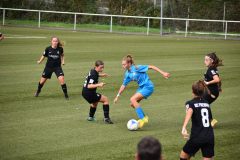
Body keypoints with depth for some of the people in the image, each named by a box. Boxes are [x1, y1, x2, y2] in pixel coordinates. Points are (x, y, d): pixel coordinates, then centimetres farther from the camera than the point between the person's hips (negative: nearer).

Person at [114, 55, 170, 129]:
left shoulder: (137, 68, -18)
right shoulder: (128, 74, 5)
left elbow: (151, 67, -16)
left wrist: (162, 73, -18)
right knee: (133, 104, 4)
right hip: (141, 87, 8)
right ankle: (144, 117, 24)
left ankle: (142, 119, -18)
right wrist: (117, 96, 15)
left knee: (133, 99, -21)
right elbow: (124, 85, 15)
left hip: (148, 87, -8)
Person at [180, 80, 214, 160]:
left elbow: (189, 112, -24)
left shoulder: (191, 103, -1)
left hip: (197, 137, -4)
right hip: (210, 137, 4)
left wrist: (184, 128, -37)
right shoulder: (206, 103, 14)